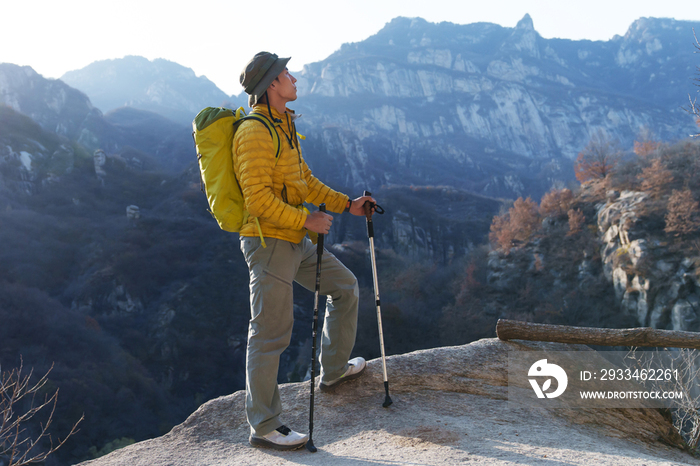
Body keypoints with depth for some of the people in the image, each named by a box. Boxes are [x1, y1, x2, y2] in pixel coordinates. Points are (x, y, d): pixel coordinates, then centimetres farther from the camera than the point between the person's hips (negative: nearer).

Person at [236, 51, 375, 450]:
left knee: (346, 286, 18)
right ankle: (264, 426, 10)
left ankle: (334, 370, 34)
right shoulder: (255, 132, -17)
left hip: (295, 241, 10)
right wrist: (307, 219, -20)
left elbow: (306, 180, 20)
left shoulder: (285, 126, 14)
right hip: (269, 242, -10)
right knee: (271, 334, -3)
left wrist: (347, 205, 15)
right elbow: (258, 199, -24)